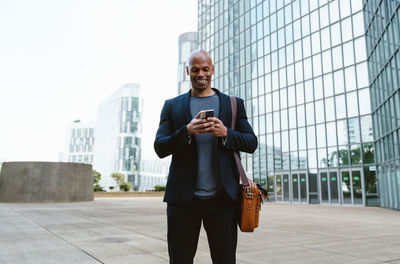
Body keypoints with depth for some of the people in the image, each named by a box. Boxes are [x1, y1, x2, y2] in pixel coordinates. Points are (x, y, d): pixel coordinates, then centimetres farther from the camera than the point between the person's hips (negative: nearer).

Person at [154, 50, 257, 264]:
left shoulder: (233, 104, 11)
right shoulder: (172, 106, 11)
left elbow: (251, 143, 6)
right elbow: (160, 148, 3)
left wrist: (226, 133, -14)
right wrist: (187, 132, -15)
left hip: (221, 198, 0)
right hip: (183, 198, 0)